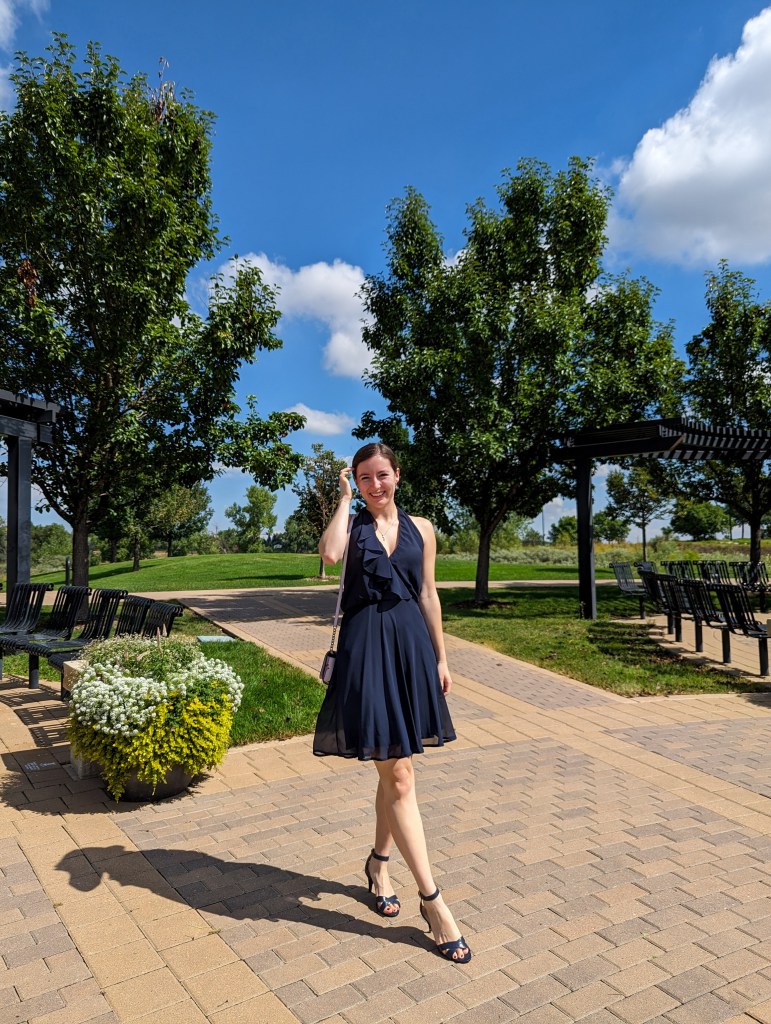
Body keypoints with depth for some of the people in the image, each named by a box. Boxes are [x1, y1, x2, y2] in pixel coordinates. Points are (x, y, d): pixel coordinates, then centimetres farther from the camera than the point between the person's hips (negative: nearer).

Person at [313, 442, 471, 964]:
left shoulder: (420, 528, 9)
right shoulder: (352, 524, 2)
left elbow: (429, 594, 11)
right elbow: (330, 554, -22)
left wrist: (440, 657, 10)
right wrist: (344, 499, -10)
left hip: (411, 645, 4)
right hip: (367, 648, -3)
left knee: (394, 769, 15)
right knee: (398, 775, -3)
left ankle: (379, 862, 38)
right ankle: (433, 900, 6)